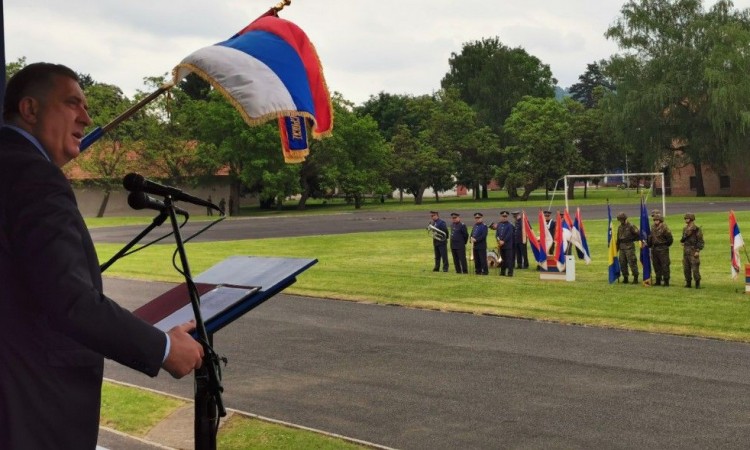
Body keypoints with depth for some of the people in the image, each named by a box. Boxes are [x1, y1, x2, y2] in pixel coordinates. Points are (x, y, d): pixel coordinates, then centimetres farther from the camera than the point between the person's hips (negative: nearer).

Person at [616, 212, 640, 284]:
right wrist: (617, 248, 20)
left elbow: (638, 235, -10)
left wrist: (631, 240, -14)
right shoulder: (620, 227, 14)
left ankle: (635, 278, -3)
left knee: (632, 262, -8)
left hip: (629, 247, -7)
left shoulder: (631, 226, -8)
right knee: (622, 263, 7)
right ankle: (625, 278, 16)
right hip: (622, 247, 7)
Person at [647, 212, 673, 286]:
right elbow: (650, 238, 22)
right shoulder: (653, 228, 12)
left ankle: (666, 281, -1)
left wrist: (665, 246, 1)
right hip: (654, 249, 8)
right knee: (656, 265, 12)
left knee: (665, 265, -5)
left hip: (662, 250, -8)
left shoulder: (664, 228, -11)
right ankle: (658, 281, 20)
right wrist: (649, 245, 13)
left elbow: (670, 239, -8)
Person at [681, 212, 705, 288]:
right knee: (686, 268, 8)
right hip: (685, 250, 7)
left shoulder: (697, 229, -7)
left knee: (695, 268, -8)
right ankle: (688, 282, 17)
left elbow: (700, 241, -9)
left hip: (693, 251, -7)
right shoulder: (685, 229, 14)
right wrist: (682, 241, -1)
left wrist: (698, 251, -16)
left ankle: (697, 284, -1)